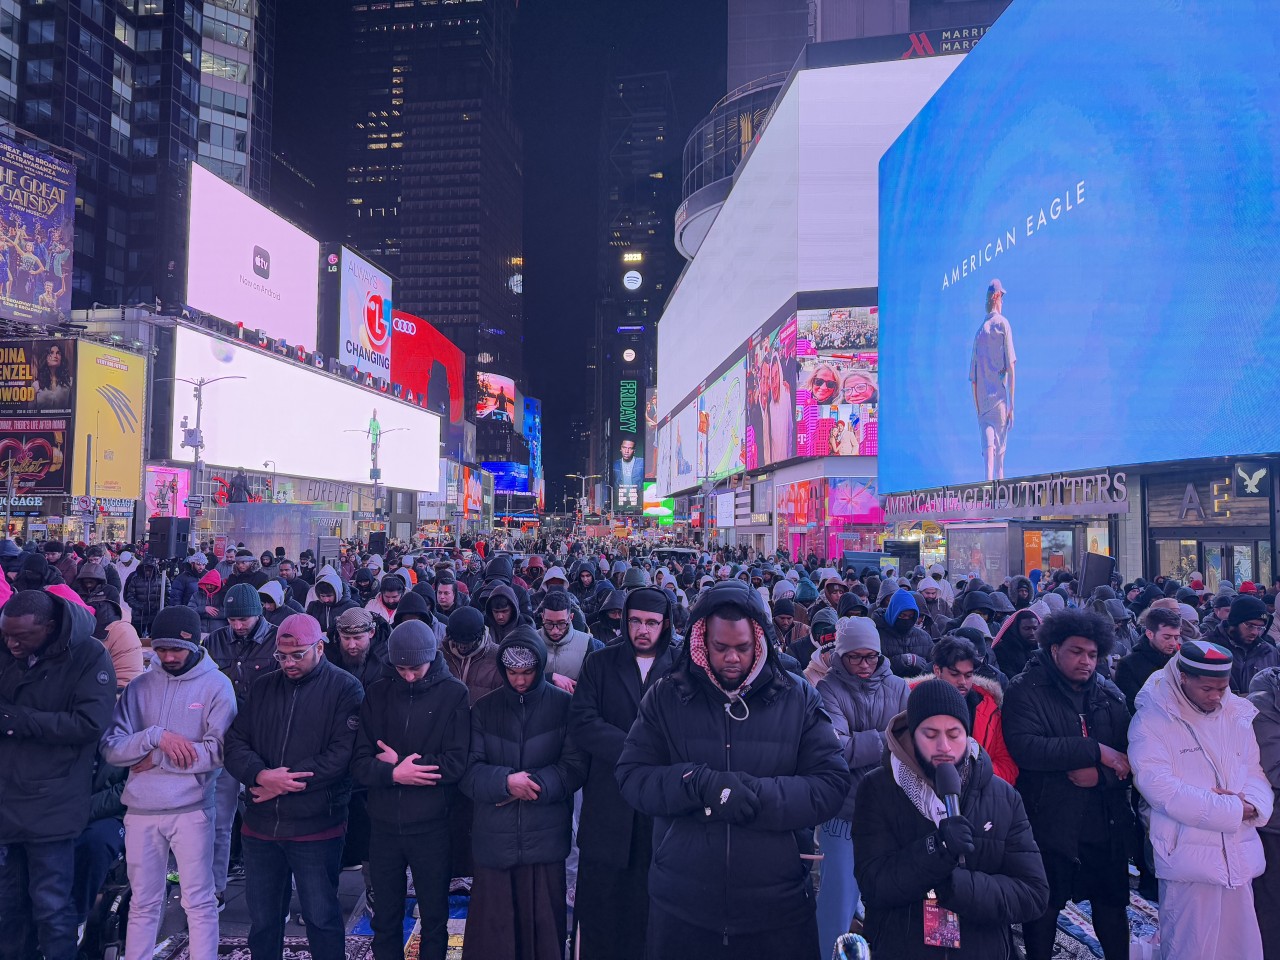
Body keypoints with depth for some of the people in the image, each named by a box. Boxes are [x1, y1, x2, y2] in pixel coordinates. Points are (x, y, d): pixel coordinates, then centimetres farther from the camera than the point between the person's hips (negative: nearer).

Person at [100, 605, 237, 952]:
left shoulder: (217, 685, -4)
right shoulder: (140, 686, 6)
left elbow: (219, 751, -14)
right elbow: (111, 748, -1)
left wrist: (156, 759, -10)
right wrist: (156, 736, -17)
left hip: (191, 809, -3)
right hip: (140, 810, 3)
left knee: (199, 903, 5)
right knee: (143, 904, 14)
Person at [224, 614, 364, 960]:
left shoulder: (345, 689, -8)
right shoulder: (263, 687, 9)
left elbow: (342, 753, -17)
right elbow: (236, 742, 4)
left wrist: (282, 782, -18)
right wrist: (261, 775, -16)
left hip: (316, 827, -5)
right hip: (260, 826, 5)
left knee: (321, 918, 5)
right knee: (262, 920, 17)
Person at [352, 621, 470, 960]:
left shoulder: (454, 694, -8)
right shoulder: (377, 694, 0)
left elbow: (458, 763, -16)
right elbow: (359, 763, -5)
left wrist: (400, 763, -14)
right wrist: (394, 774, -22)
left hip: (431, 826, -2)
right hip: (384, 824, 2)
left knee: (434, 919, 15)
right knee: (385, 920, 17)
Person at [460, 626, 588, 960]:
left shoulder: (564, 705, -2)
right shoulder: (484, 708, 4)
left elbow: (576, 767, -5)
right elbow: (468, 772, -2)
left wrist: (532, 784, -16)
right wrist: (505, 781, -19)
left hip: (545, 838, -1)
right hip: (494, 839, 1)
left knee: (544, 927, 8)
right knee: (491, 932, 8)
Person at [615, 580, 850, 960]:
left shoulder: (799, 699, -2)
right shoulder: (666, 697, -1)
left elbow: (832, 786, -7)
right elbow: (631, 776, -5)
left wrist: (756, 794, -21)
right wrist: (699, 783, -22)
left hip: (777, 907, 0)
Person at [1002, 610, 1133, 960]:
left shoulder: (1109, 694, 5)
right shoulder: (1025, 691, -10)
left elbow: (1130, 753, 0)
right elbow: (1024, 747, -25)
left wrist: (1098, 773, -20)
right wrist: (1095, 750, -24)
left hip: (1106, 823, 4)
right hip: (1050, 823, -4)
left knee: (1112, 904, 19)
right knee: (1043, 909, 12)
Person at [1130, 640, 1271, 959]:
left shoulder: (1237, 716, 10)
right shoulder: (1152, 720, -8)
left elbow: (1255, 772, 12)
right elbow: (1158, 786, -17)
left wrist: (1252, 804, -11)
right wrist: (1233, 810, -13)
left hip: (1239, 857, 5)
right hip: (1188, 857, -5)